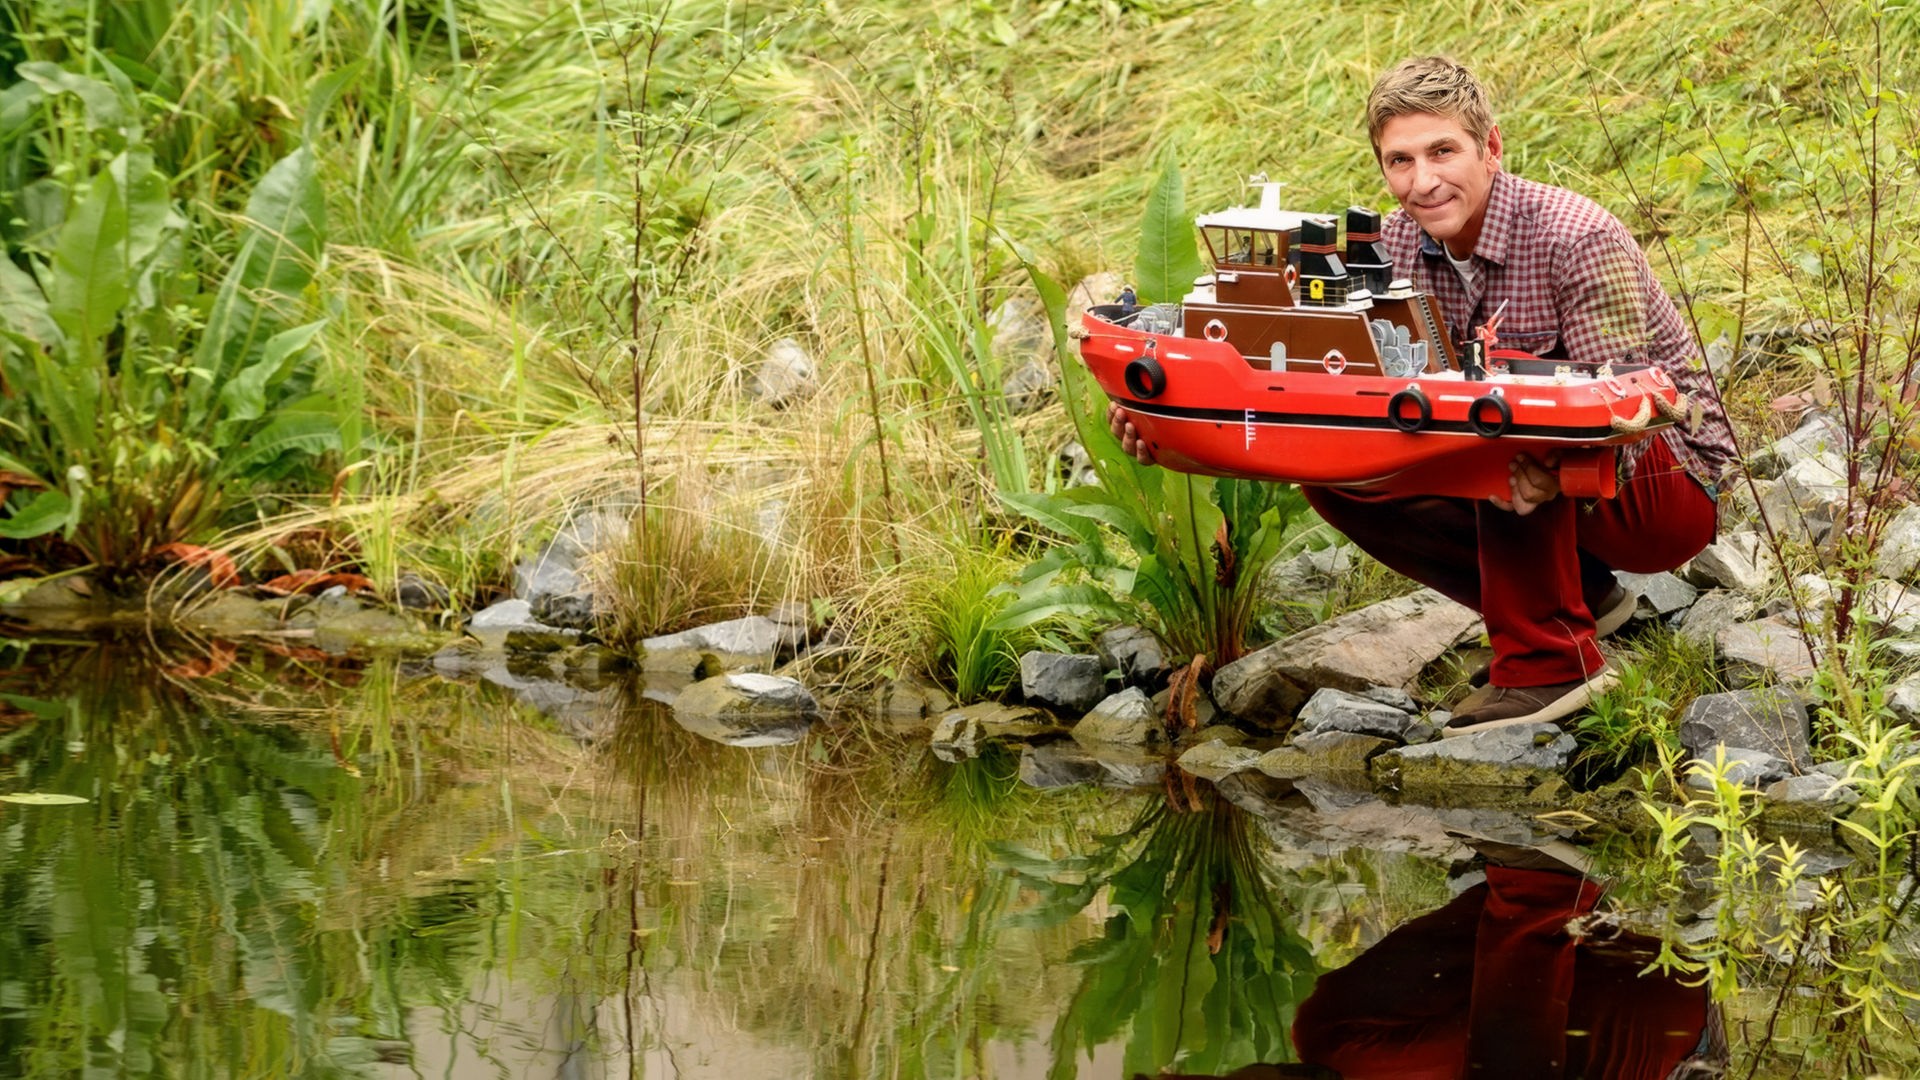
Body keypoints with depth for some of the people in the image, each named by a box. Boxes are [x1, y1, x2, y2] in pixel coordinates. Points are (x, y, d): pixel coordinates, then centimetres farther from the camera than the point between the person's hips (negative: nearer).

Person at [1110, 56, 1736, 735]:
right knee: (1338, 478, -9)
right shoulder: (1395, 246, -4)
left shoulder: (1577, 240, -24)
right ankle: (1577, 595, 3)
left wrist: (1558, 473, -54)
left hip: (1669, 479, -7)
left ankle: (1549, 660, -27)